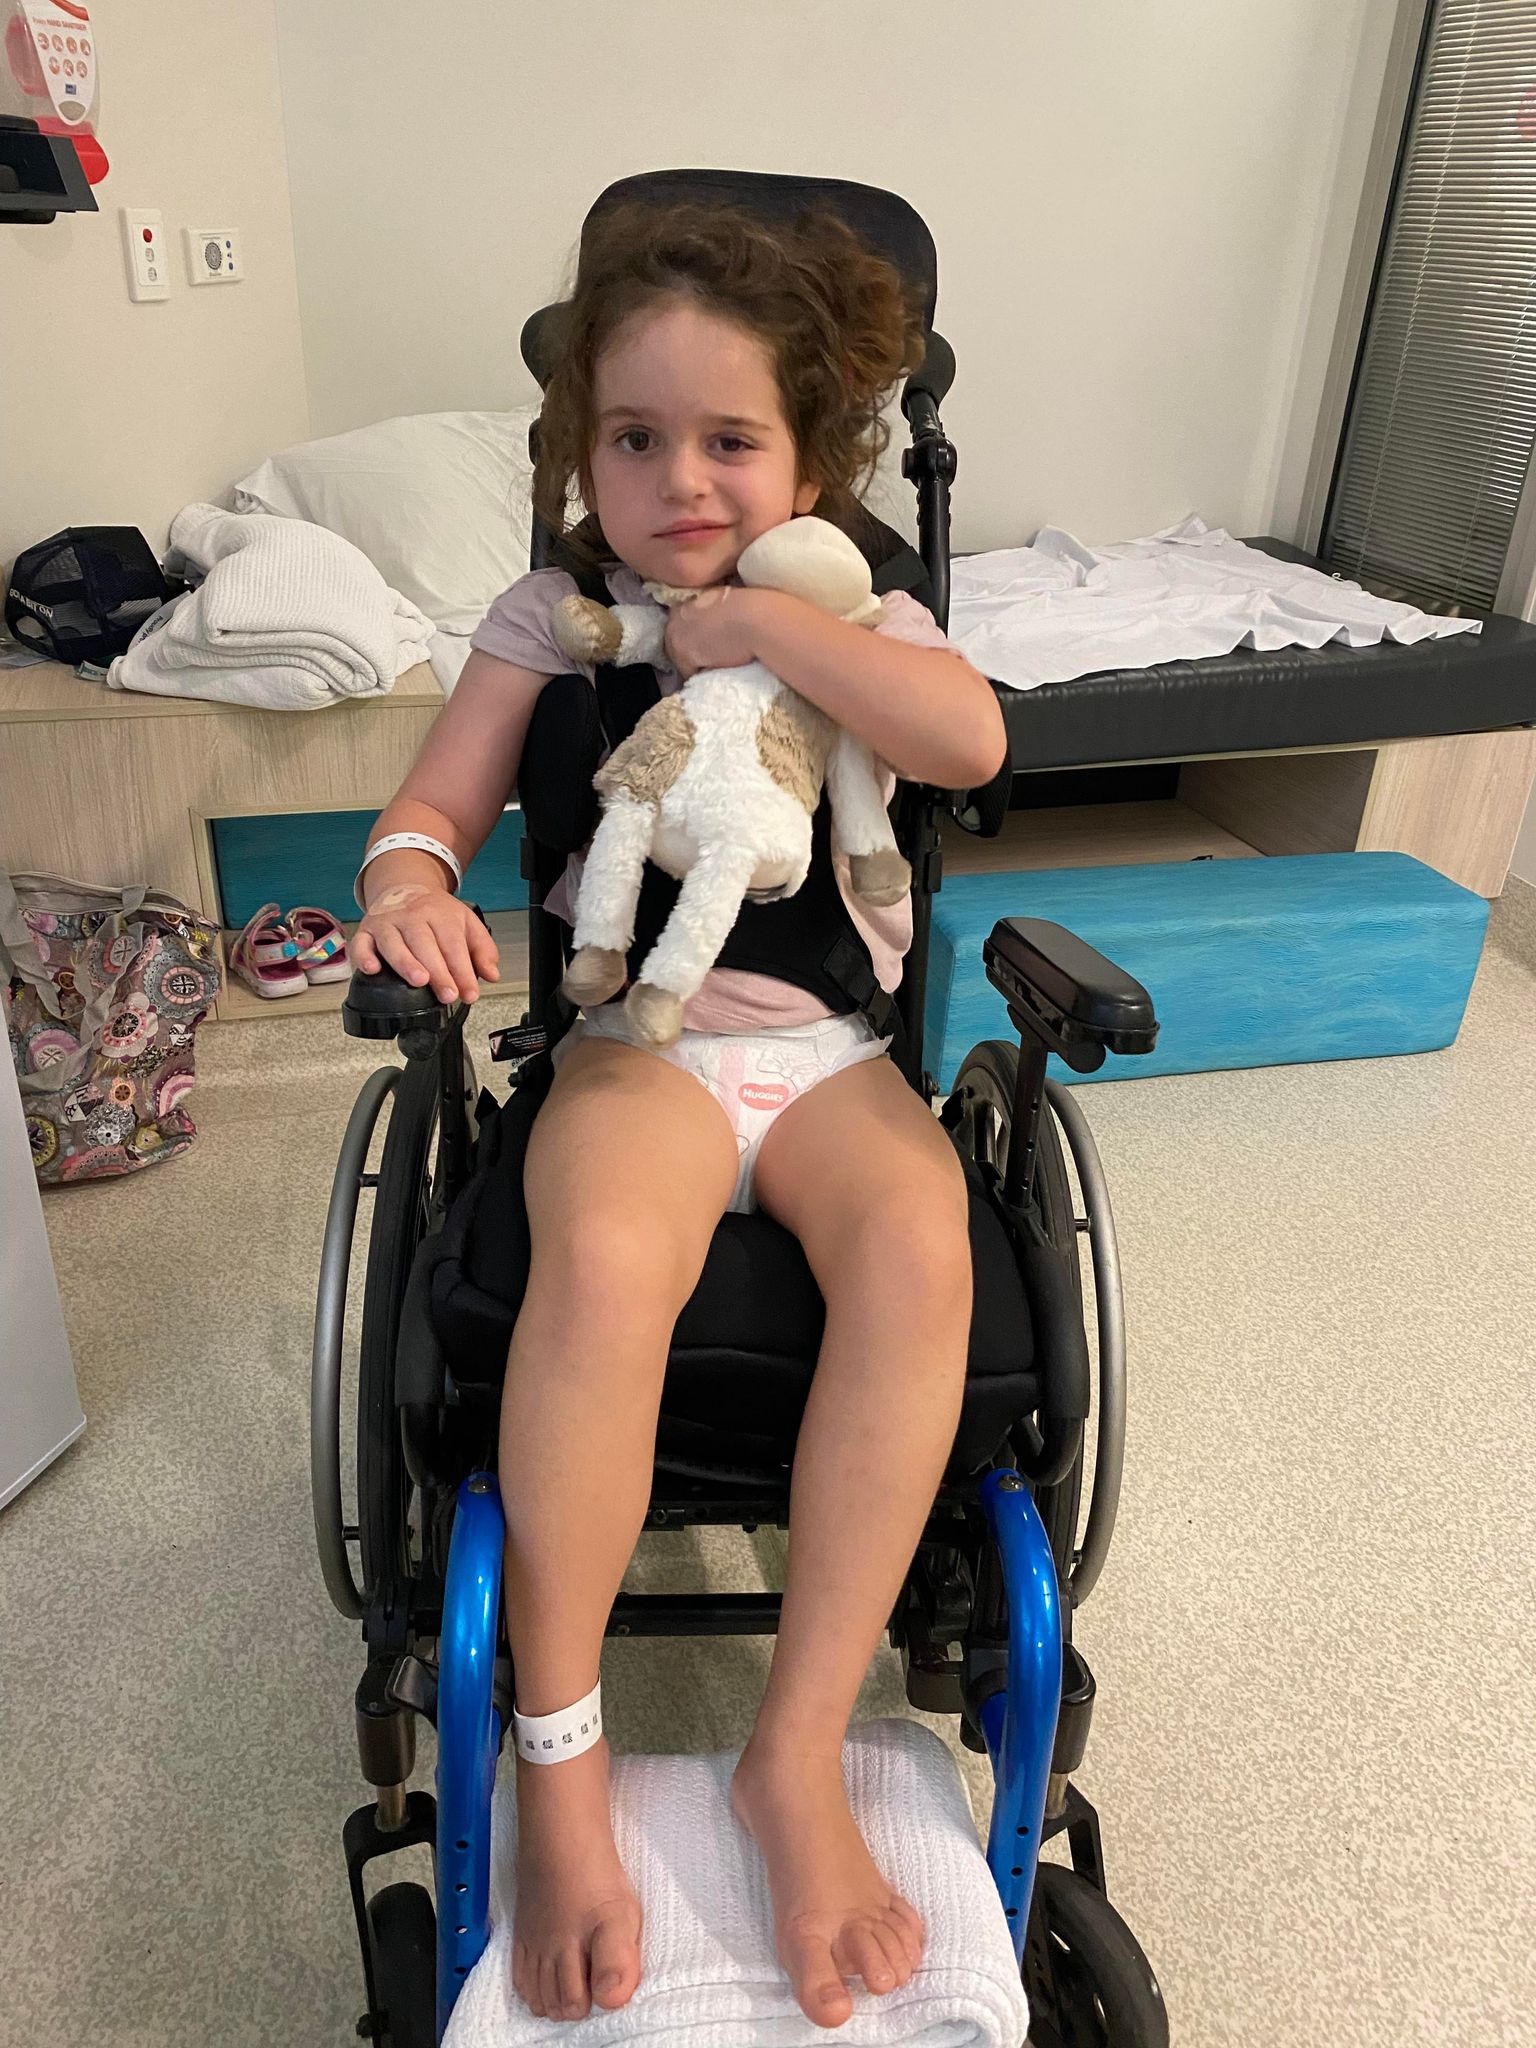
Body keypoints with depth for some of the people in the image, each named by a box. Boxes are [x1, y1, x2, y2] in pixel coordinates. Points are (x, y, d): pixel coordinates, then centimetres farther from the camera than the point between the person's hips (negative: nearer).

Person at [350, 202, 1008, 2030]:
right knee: (602, 1255, -34)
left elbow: (973, 739, -12)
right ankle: (557, 1760, -15)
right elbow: (432, 804, 6)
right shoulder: (553, 614, 9)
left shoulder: (857, 609, 9)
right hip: (637, 1041, -1)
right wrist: (407, 879, -17)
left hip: (831, 1044, 1)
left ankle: (800, 1747, -17)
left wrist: (766, 624, -13)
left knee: (921, 1248, -31)